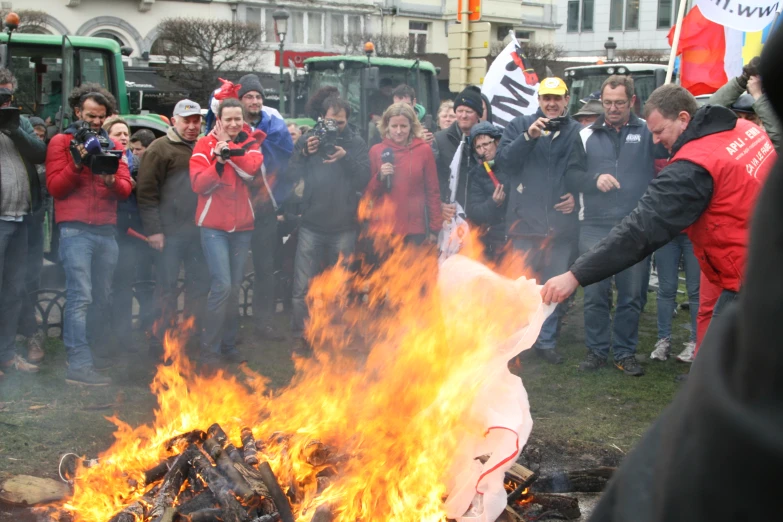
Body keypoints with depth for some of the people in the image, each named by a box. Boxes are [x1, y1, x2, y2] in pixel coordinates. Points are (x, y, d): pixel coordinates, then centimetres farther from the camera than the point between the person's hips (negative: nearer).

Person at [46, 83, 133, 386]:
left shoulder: (111, 145, 17)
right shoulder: (62, 142, 5)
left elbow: (126, 188, 9)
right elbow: (54, 187, -2)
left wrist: (112, 181, -13)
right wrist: (78, 164, -14)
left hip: (107, 230, 5)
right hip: (76, 230, -5)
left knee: (103, 298, 8)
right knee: (81, 297, -12)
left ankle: (99, 357, 19)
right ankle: (79, 366, -15)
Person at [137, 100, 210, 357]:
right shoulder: (160, 149, -5)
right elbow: (146, 192, -9)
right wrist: (153, 230, -14)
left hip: (198, 230, 6)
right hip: (170, 232, -6)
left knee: (199, 284, 10)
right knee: (167, 290, -1)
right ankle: (161, 343, 8)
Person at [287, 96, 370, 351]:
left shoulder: (356, 143, 1)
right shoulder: (308, 140, 4)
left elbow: (364, 180, -8)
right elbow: (292, 175, -1)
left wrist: (346, 158, -21)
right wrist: (305, 154, -16)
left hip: (344, 226, 0)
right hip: (312, 224, 0)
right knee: (303, 286, -1)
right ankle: (300, 335, 10)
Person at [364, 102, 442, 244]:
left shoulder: (424, 149, 1)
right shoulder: (376, 151, 4)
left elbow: (433, 191, 4)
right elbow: (369, 194, 8)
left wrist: (434, 228, 1)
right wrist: (380, 177, -11)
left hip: (415, 229, -1)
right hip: (383, 228, 1)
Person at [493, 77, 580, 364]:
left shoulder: (577, 132, 7)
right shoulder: (520, 125, 5)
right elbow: (503, 161, -7)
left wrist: (578, 195, -6)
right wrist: (528, 136, -18)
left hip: (562, 223, 2)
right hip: (526, 221, -2)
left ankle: (547, 341, 21)